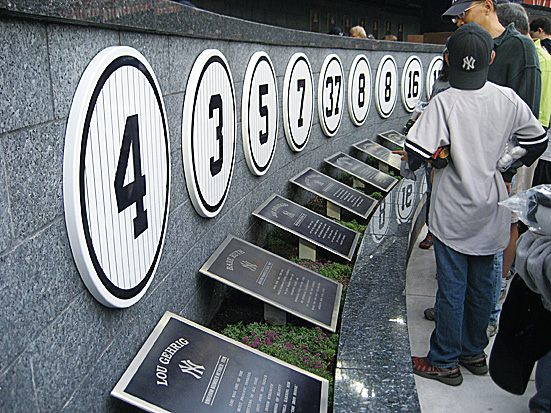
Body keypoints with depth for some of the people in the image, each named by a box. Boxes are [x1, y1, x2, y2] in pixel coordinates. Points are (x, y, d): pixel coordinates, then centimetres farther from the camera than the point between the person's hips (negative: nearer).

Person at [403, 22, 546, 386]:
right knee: (482, 282, 17)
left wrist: (428, 156, -1)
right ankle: (475, 353, 33)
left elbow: (415, 155, -23)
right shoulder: (509, 100, -3)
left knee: (452, 285, 5)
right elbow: (537, 142, 9)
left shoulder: (444, 103, -17)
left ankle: (445, 362, 18)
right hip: (490, 211, 5)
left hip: (453, 213, -4)